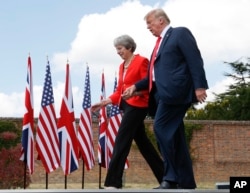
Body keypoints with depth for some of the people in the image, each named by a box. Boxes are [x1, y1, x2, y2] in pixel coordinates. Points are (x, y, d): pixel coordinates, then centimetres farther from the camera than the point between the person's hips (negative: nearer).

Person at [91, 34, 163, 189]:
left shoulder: (141, 61, -6)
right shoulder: (122, 66, 17)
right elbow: (120, 91, 16)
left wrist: (135, 90, -29)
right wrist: (105, 102, 5)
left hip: (137, 105, -9)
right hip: (127, 105, 9)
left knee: (121, 141, -12)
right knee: (142, 142, 11)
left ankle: (113, 182, -12)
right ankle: (164, 176, 19)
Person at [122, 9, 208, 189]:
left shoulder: (180, 33, 2)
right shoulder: (161, 42, 27)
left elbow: (195, 59, -9)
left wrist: (199, 86, -18)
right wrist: (135, 86, 15)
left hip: (175, 90, -9)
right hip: (164, 92, 9)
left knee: (161, 128, -16)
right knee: (174, 135, 5)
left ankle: (172, 178, -13)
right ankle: (186, 181, 7)